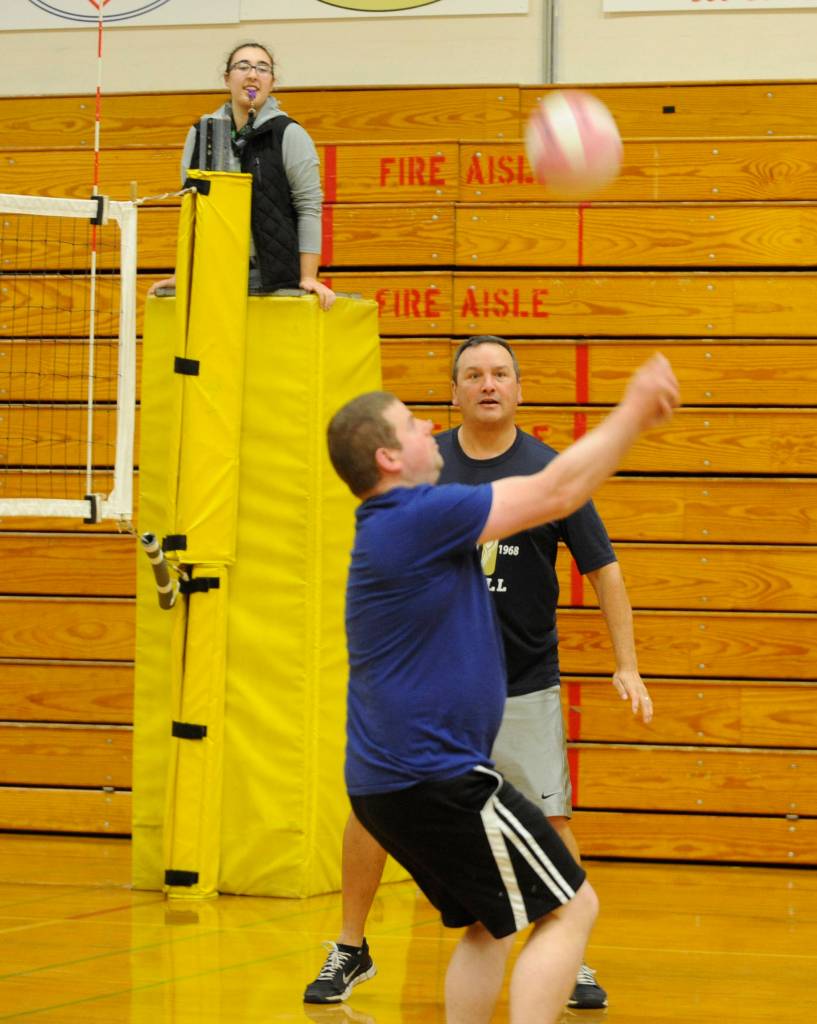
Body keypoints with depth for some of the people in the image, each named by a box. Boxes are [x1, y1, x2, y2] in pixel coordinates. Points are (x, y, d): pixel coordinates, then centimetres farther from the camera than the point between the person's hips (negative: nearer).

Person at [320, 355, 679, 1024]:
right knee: (570, 908, -5)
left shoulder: (396, 523, 14)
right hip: (434, 777, -10)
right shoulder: (418, 516, -16)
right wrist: (632, 413, -6)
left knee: (490, 924, 21)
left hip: (385, 781, 10)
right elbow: (555, 493, -14)